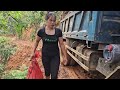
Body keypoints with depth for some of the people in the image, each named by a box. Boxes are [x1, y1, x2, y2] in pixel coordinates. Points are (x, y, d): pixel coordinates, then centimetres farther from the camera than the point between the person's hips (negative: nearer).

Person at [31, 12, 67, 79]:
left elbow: (61, 44, -2)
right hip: (45, 55, 1)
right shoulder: (41, 31, -9)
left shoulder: (58, 31, -8)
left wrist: (65, 56, 0)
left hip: (55, 56, 0)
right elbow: (37, 41, 8)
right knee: (47, 72, 18)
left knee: (54, 75, -2)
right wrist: (34, 52, 12)